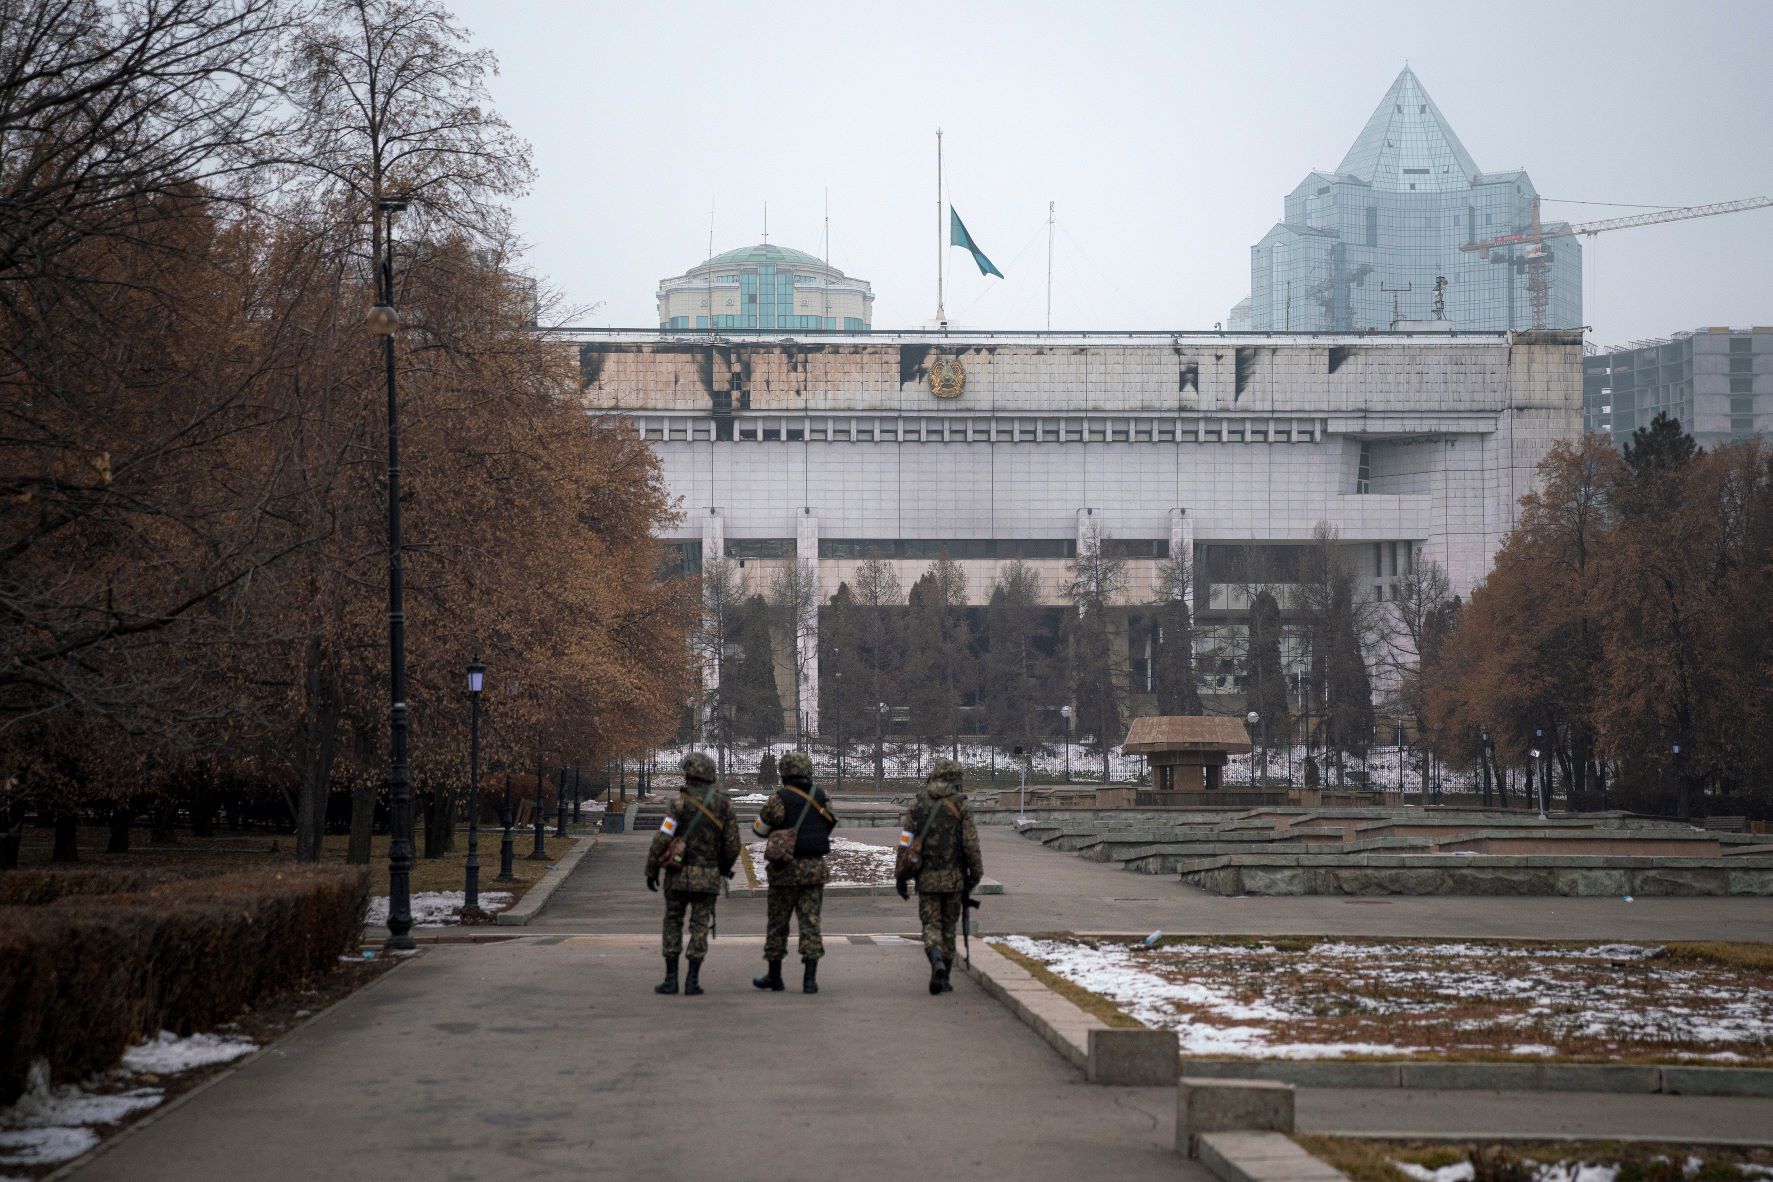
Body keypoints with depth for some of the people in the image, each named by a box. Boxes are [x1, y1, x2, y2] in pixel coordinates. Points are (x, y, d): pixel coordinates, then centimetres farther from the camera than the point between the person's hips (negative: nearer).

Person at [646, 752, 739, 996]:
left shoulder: (682, 802, -10)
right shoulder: (724, 804, 0)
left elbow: (662, 839, -12)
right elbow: (732, 843, 1)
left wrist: (651, 871, -3)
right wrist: (725, 868, 19)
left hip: (679, 874, -2)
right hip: (708, 875, 2)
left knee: (673, 924, 10)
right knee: (699, 927, 5)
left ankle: (671, 979, 6)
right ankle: (693, 981, -1)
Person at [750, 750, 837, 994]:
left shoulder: (779, 799, -11)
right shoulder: (821, 797, 2)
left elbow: (760, 828, -5)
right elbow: (831, 822, 15)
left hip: (785, 869, -3)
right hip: (815, 868, 3)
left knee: (778, 923, 10)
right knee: (810, 922, 3)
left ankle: (774, 976, 19)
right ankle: (810, 978, -6)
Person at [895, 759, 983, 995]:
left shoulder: (918, 804, 1)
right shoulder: (961, 805, -5)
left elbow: (906, 842, 0)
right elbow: (971, 844, -8)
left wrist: (901, 877, 5)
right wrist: (976, 874, 2)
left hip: (926, 877, 0)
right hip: (954, 878, 0)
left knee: (931, 926, 6)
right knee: (948, 927, 12)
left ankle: (937, 961, -22)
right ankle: (943, 979, 14)